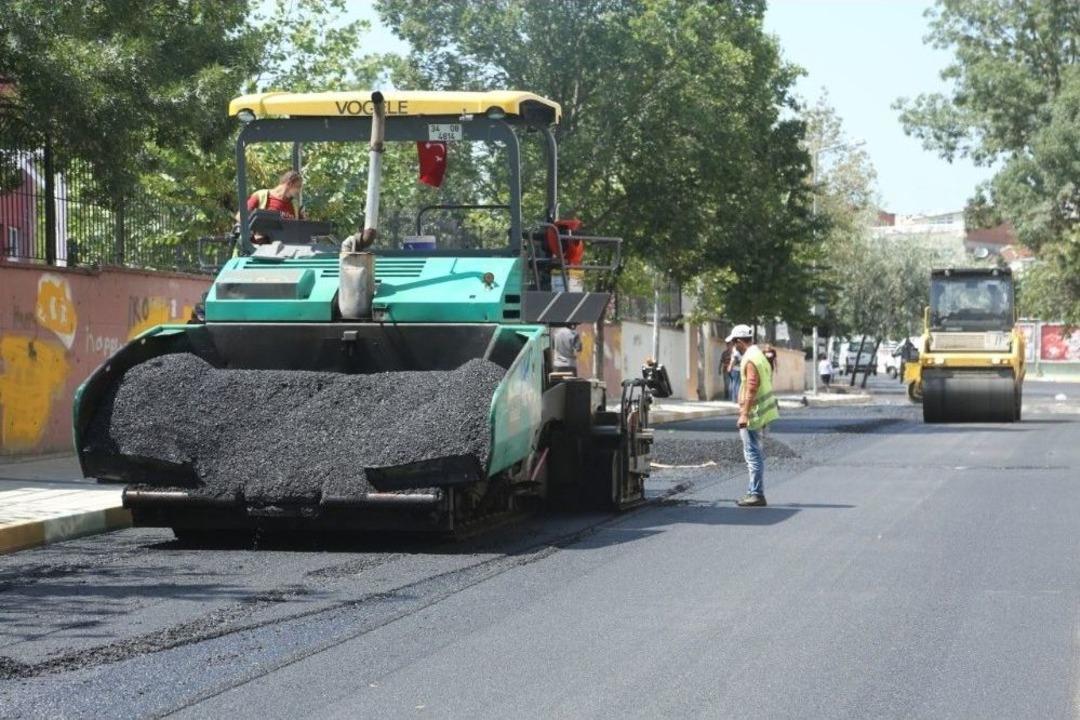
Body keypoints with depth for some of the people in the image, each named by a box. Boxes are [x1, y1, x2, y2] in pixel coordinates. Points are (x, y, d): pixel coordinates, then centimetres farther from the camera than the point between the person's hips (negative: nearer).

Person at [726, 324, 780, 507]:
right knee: (755, 454, 16)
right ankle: (754, 492, 22)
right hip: (763, 413, 10)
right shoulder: (759, 355, 16)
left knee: (753, 454, -7)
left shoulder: (750, 359, -16)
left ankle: (756, 494, -5)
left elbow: (751, 389, -23)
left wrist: (744, 414, -23)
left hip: (754, 414, -10)